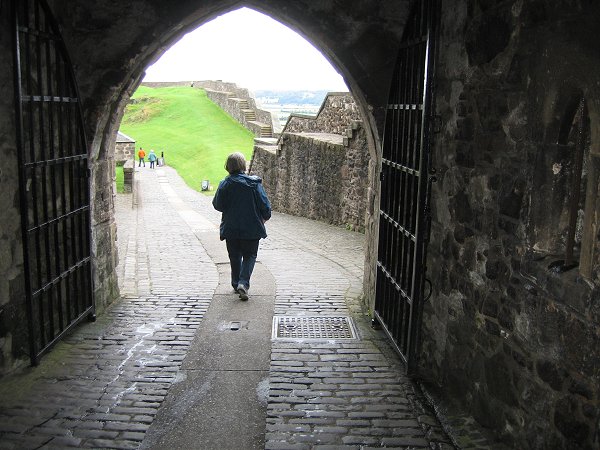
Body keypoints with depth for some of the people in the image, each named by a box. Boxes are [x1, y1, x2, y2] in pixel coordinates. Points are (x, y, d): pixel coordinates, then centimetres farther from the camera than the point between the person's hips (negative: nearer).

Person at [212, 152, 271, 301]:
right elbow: (265, 204, -7)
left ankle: (236, 283, 23)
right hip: (251, 228, -1)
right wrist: (266, 216, 12)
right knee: (249, 256, 9)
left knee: (235, 257, 16)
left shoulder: (225, 184, -8)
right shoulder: (254, 183, -10)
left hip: (231, 228, 1)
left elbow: (218, 205, -4)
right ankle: (243, 282, -10)